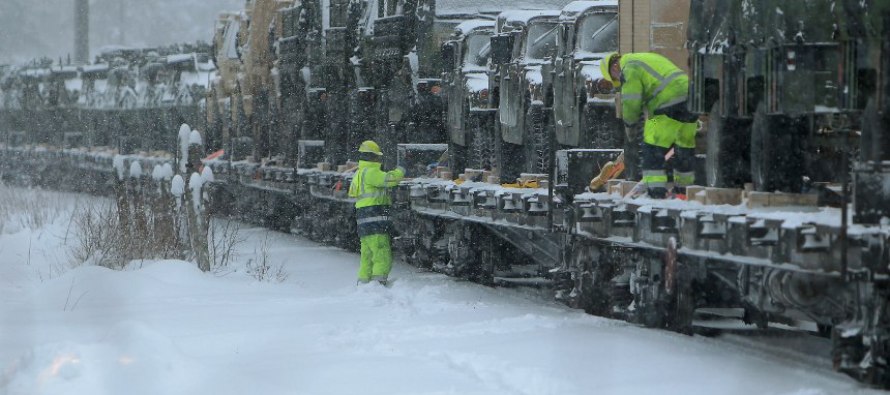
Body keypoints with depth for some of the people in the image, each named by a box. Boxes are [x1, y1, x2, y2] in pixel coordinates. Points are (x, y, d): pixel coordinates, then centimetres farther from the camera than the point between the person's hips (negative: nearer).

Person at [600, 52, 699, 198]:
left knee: (653, 149, -3)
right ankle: (683, 188, 31)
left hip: (670, 108, -9)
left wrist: (630, 124, 8)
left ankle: (656, 191, -7)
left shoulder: (629, 69, -1)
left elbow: (631, 102, -7)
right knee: (685, 147, 19)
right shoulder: (648, 59, 28)